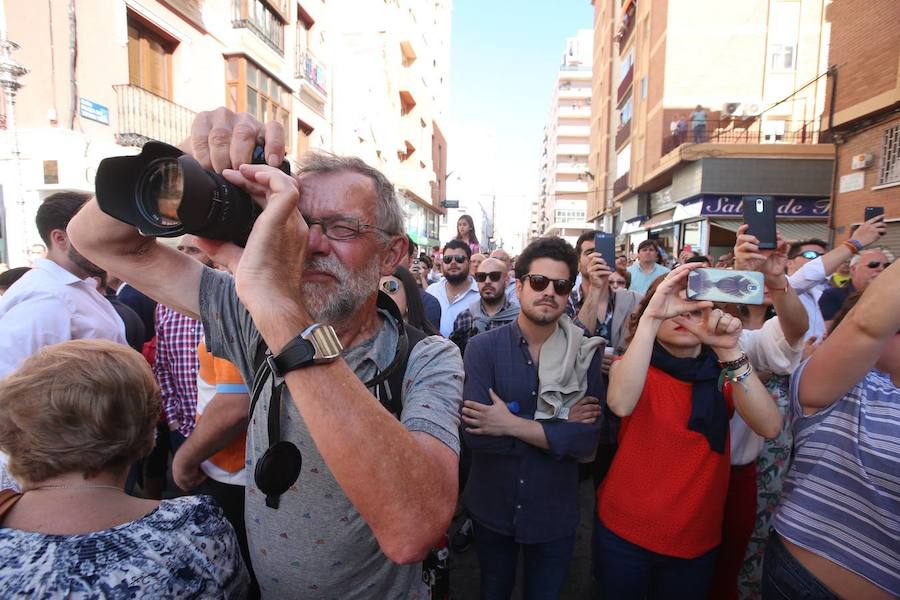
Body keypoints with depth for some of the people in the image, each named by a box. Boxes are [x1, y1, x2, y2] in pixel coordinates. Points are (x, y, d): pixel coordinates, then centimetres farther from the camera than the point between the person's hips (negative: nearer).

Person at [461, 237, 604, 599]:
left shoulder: (586, 354, -9)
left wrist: (513, 424, -24)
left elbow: (587, 443, -17)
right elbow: (474, 432, -24)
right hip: (491, 509, 0)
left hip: (555, 515, 1)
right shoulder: (483, 347, -14)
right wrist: (560, 422, -21)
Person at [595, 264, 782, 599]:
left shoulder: (723, 374, -2)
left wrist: (729, 352, -31)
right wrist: (651, 316, -38)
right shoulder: (635, 366, -9)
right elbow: (621, 404, -33)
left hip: (696, 540, 2)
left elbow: (770, 427, -21)